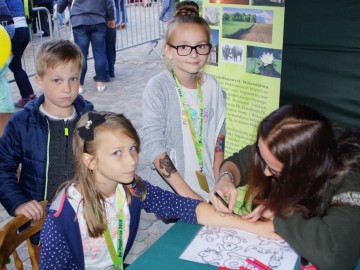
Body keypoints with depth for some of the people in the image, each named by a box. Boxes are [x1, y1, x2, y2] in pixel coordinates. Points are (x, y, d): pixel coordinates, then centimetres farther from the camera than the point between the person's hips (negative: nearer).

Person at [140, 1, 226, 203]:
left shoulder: (212, 85, -2)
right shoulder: (158, 88, -15)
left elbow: (218, 136, 5)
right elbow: (152, 145, -21)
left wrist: (220, 184, 0)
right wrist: (186, 193, -23)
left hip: (209, 187, 4)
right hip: (170, 190, -4)